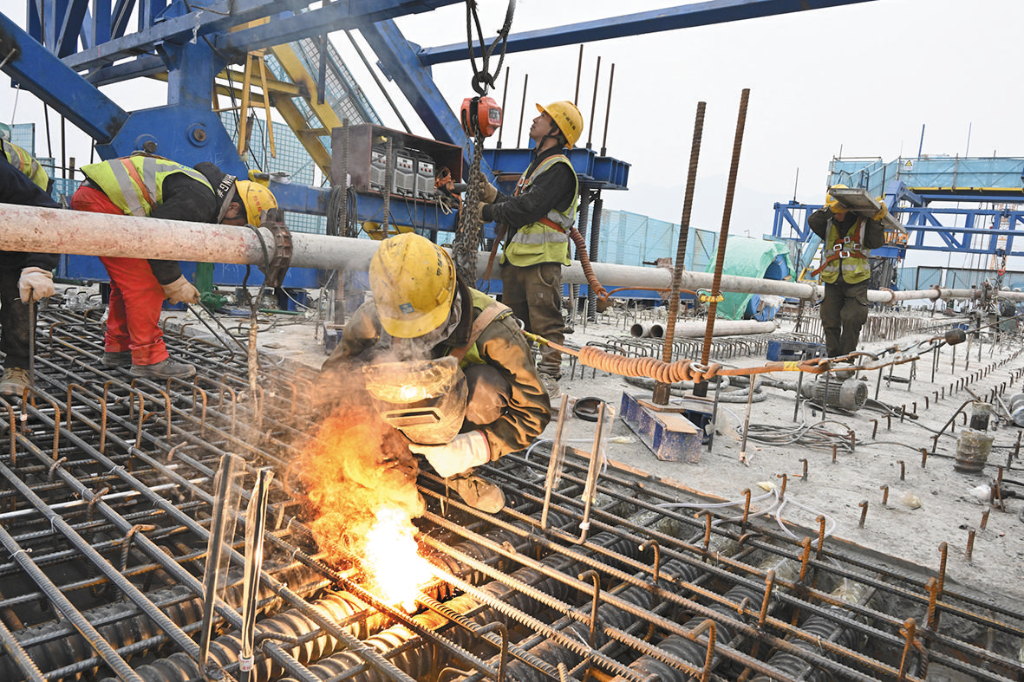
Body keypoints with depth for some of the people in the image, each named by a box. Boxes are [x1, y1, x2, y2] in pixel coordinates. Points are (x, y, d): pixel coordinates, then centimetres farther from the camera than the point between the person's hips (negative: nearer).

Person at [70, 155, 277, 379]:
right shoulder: (199, 201, -19)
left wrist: (171, 281, 13)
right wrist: (175, 283, -9)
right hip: (100, 201, -11)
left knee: (126, 279, 18)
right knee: (143, 283, -10)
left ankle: (117, 349, 28)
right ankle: (148, 359, -5)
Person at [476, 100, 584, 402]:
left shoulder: (559, 168, -9)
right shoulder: (537, 164, 24)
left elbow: (528, 209, -18)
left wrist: (488, 212, -8)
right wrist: (492, 195, 10)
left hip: (542, 257, -10)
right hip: (518, 254, 10)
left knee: (545, 319, -8)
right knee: (513, 318, 13)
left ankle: (549, 377, -4)